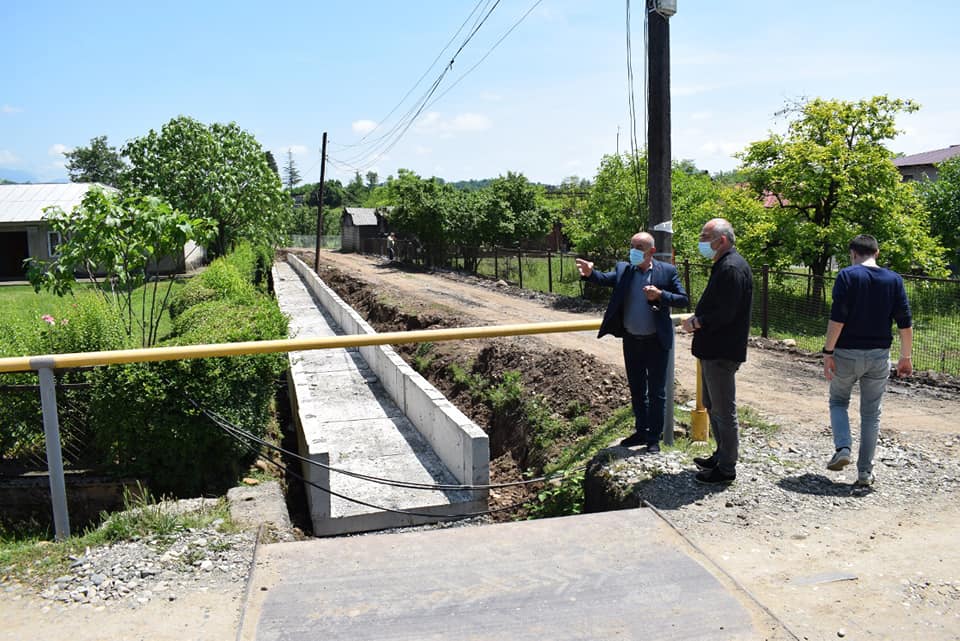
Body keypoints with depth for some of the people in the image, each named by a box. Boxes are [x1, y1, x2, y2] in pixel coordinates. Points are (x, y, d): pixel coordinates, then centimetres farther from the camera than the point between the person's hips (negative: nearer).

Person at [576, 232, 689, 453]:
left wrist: (660, 295, -22)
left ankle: (654, 437, 18)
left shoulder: (667, 271, -6)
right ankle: (641, 431, 32)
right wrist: (590, 273, -35)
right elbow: (606, 278, -14)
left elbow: (684, 300, -6)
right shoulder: (623, 269, 1)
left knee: (656, 391, 6)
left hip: (656, 342, -3)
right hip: (631, 341, 4)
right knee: (636, 389, 16)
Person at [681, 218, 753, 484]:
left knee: (723, 411, -1)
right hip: (713, 350, 11)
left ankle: (727, 468, 10)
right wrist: (696, 318, 5)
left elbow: (724, 313, -25)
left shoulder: (732, 268, -19)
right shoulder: (724, 265, 14)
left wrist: (696, 322, -13)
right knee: (712, 406, 21)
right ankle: (721, 455, 34)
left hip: (722, 352, -11)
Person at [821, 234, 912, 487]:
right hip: (879, 356, 3)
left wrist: (828, 352, -11)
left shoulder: (847, 276, -8)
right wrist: (906, 357, 10)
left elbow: (837, 318, -15)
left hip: (847, 353, -3)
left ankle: (842, 448, -2)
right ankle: (865, 472, 13)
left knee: (838, 402, 18)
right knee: (871, 413, 11)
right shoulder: (894, 279, 3)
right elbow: (905, 323, 2)